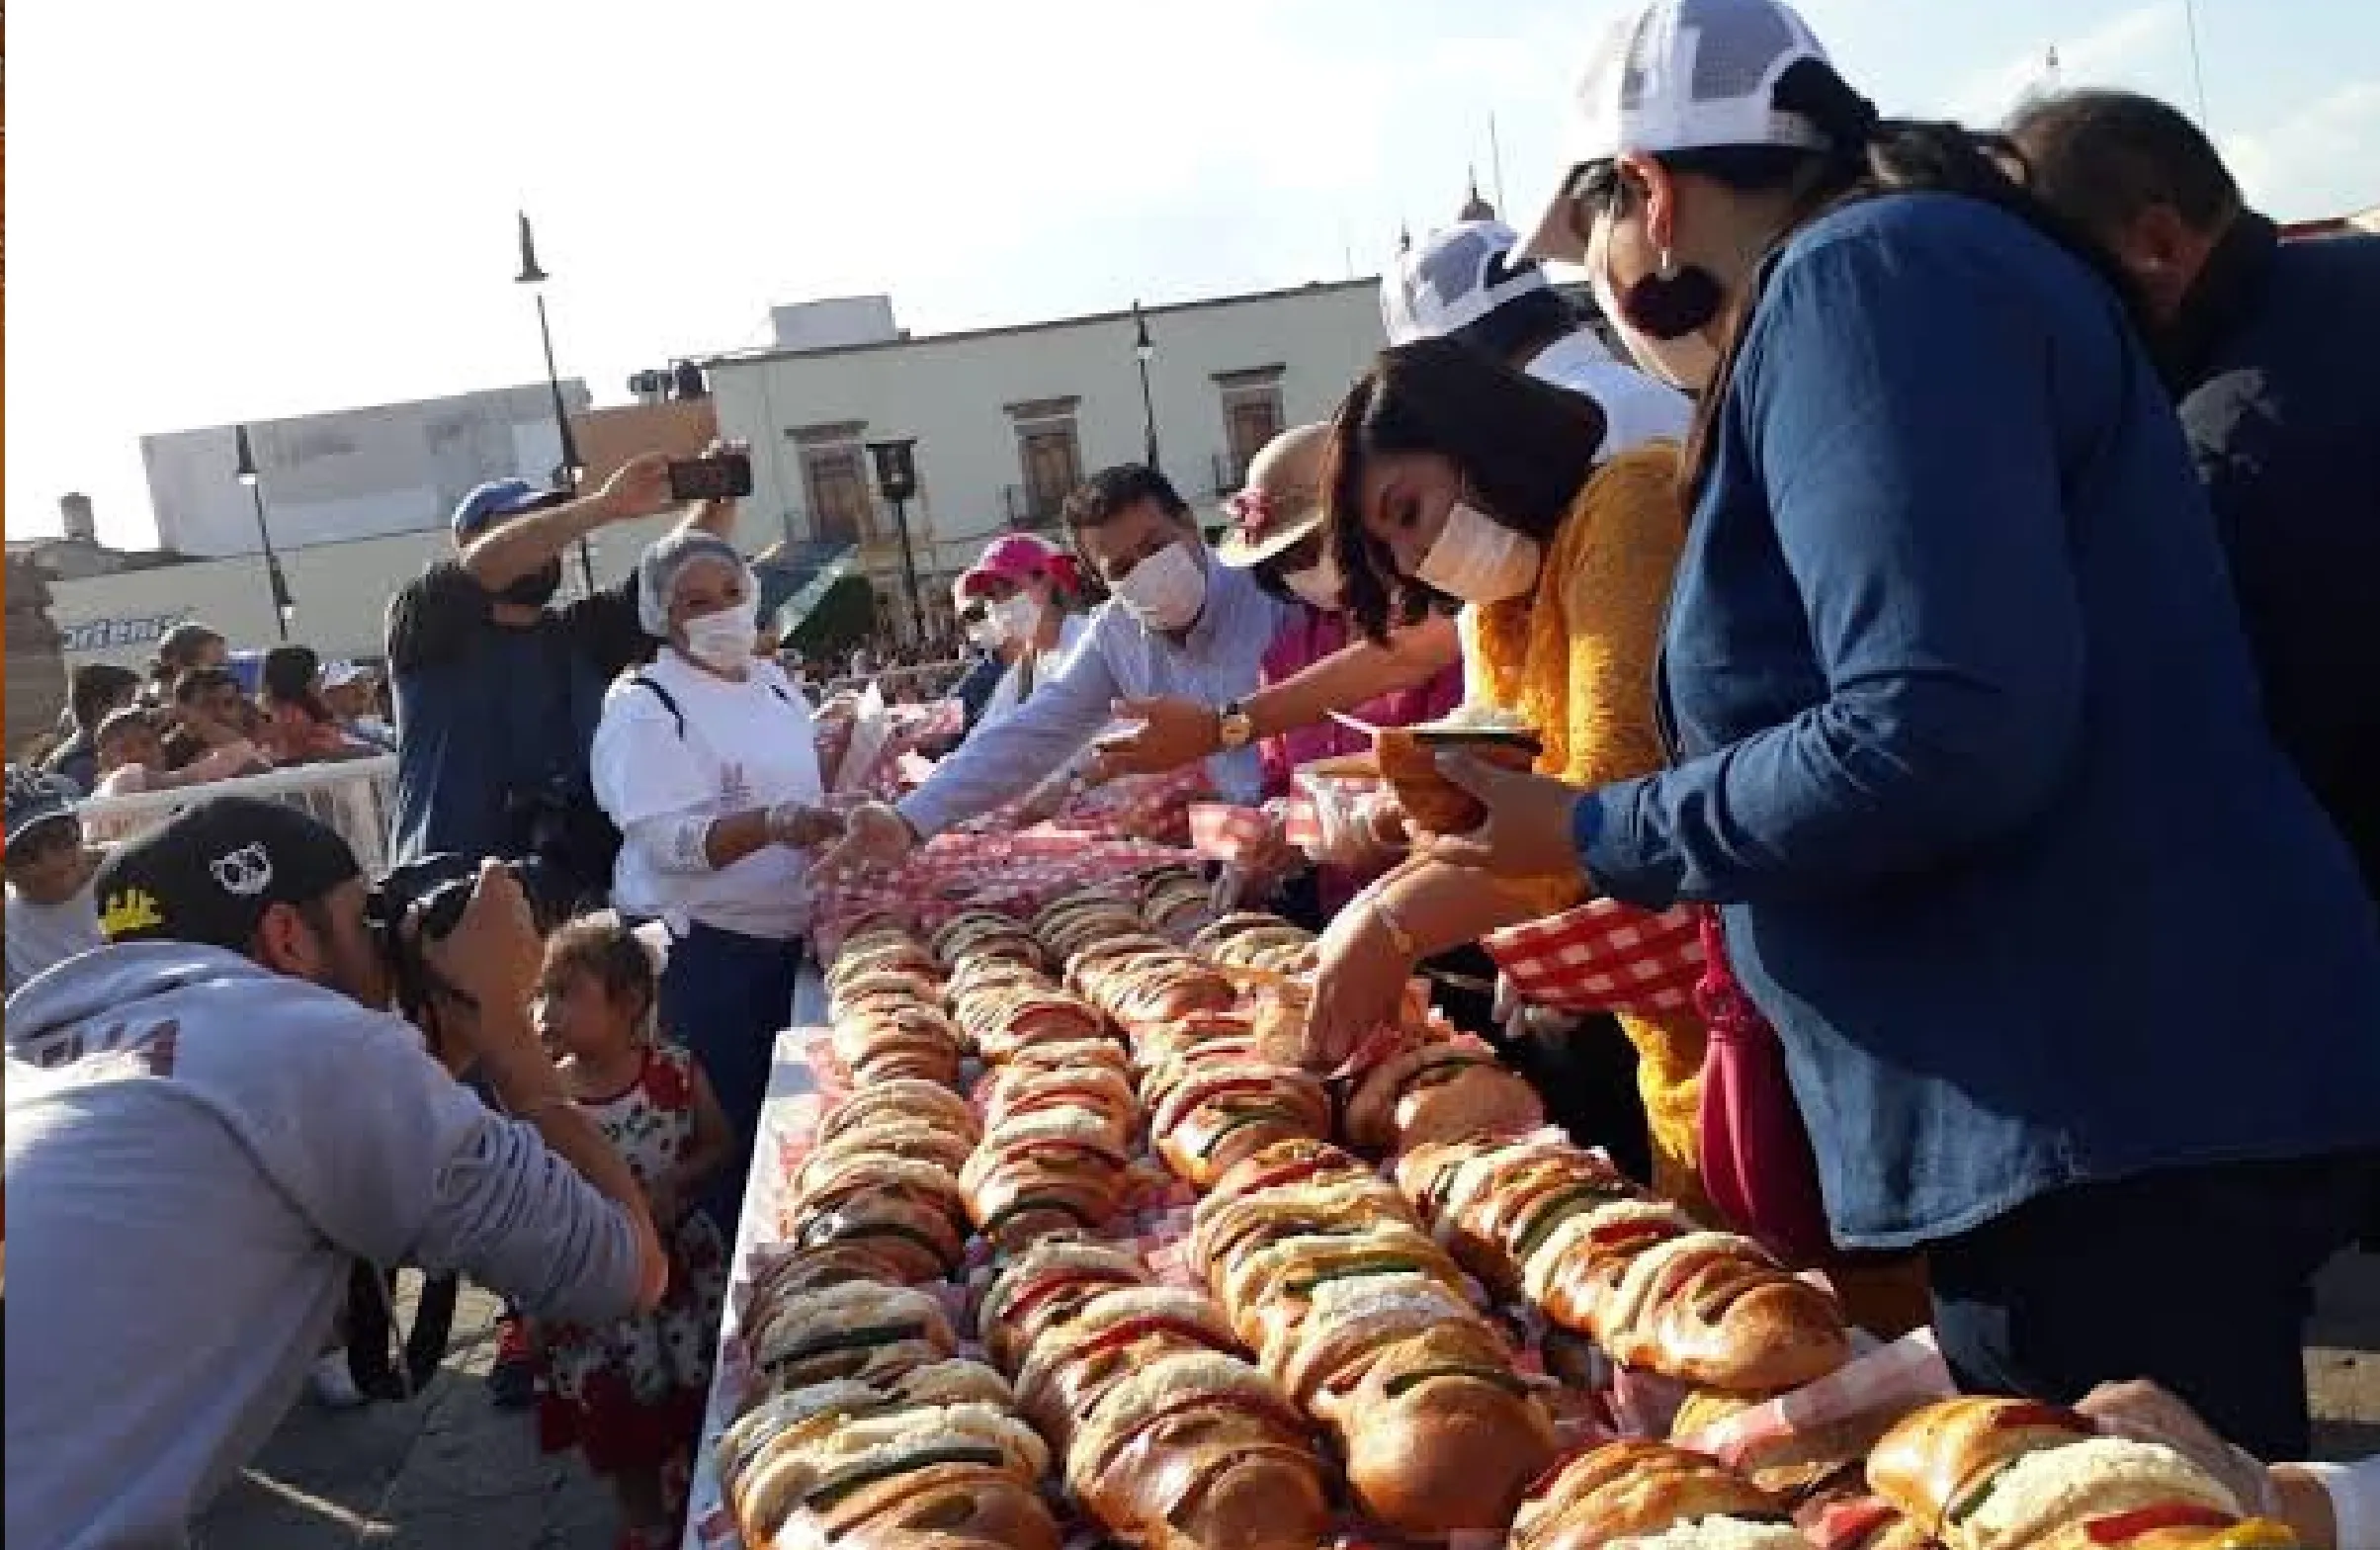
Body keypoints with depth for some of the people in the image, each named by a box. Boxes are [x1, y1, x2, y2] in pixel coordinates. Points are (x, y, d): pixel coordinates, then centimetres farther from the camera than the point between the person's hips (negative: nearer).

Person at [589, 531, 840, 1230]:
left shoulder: (776, 683, 11)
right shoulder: (644, 703, -10)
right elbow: (666, 839, -20)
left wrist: (837, 821, 1)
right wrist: (772, 824, -34)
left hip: (789, 934, 7)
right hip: (702, 950, -7)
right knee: (725, 1130, -3)